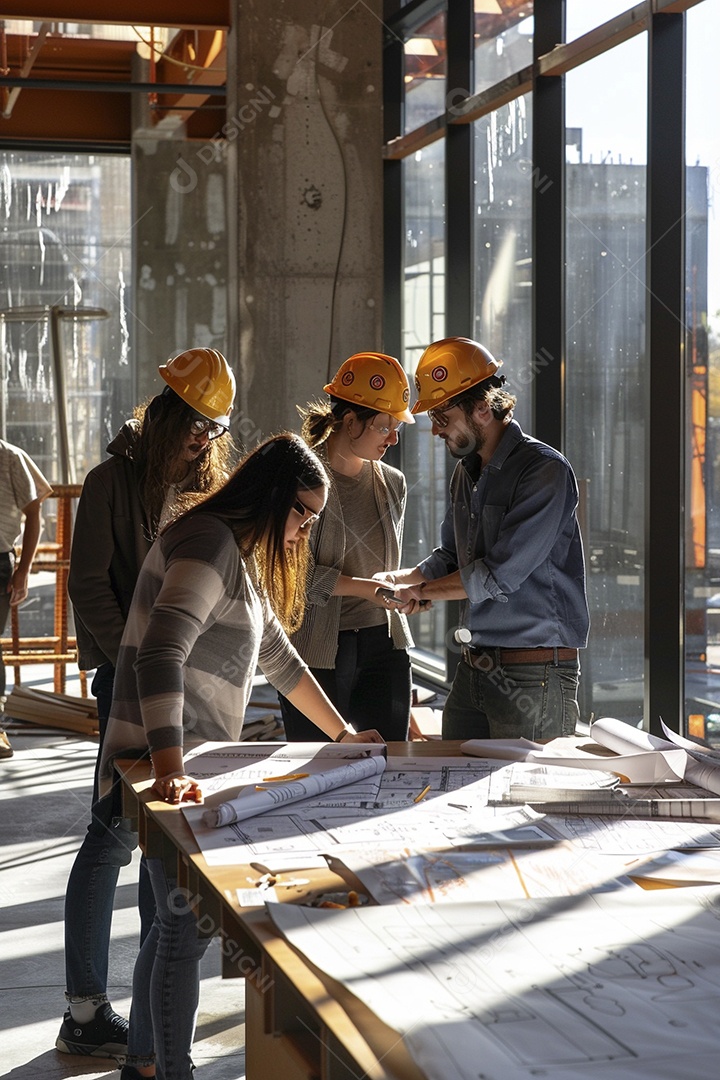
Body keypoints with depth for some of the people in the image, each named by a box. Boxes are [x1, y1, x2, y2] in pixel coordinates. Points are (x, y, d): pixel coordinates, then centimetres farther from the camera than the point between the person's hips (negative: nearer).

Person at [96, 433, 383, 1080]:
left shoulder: (243, 559, 19)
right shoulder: (210, 542, -16)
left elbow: (279, 657, 31)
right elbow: (160, 656, -28)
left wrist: (343, 734, 34)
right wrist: (170, 772, -35)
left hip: (192, 761, 10)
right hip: (165, 767, -10)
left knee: (177, 922, 16)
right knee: (187, 928, -5)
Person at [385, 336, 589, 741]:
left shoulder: (545, 470, -14)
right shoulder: (467, 472, 13)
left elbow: (498, 577, -17)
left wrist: (422, 591, -5)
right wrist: (395, 579, 6)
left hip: (535, 676, -8)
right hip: (474, 667, 8)